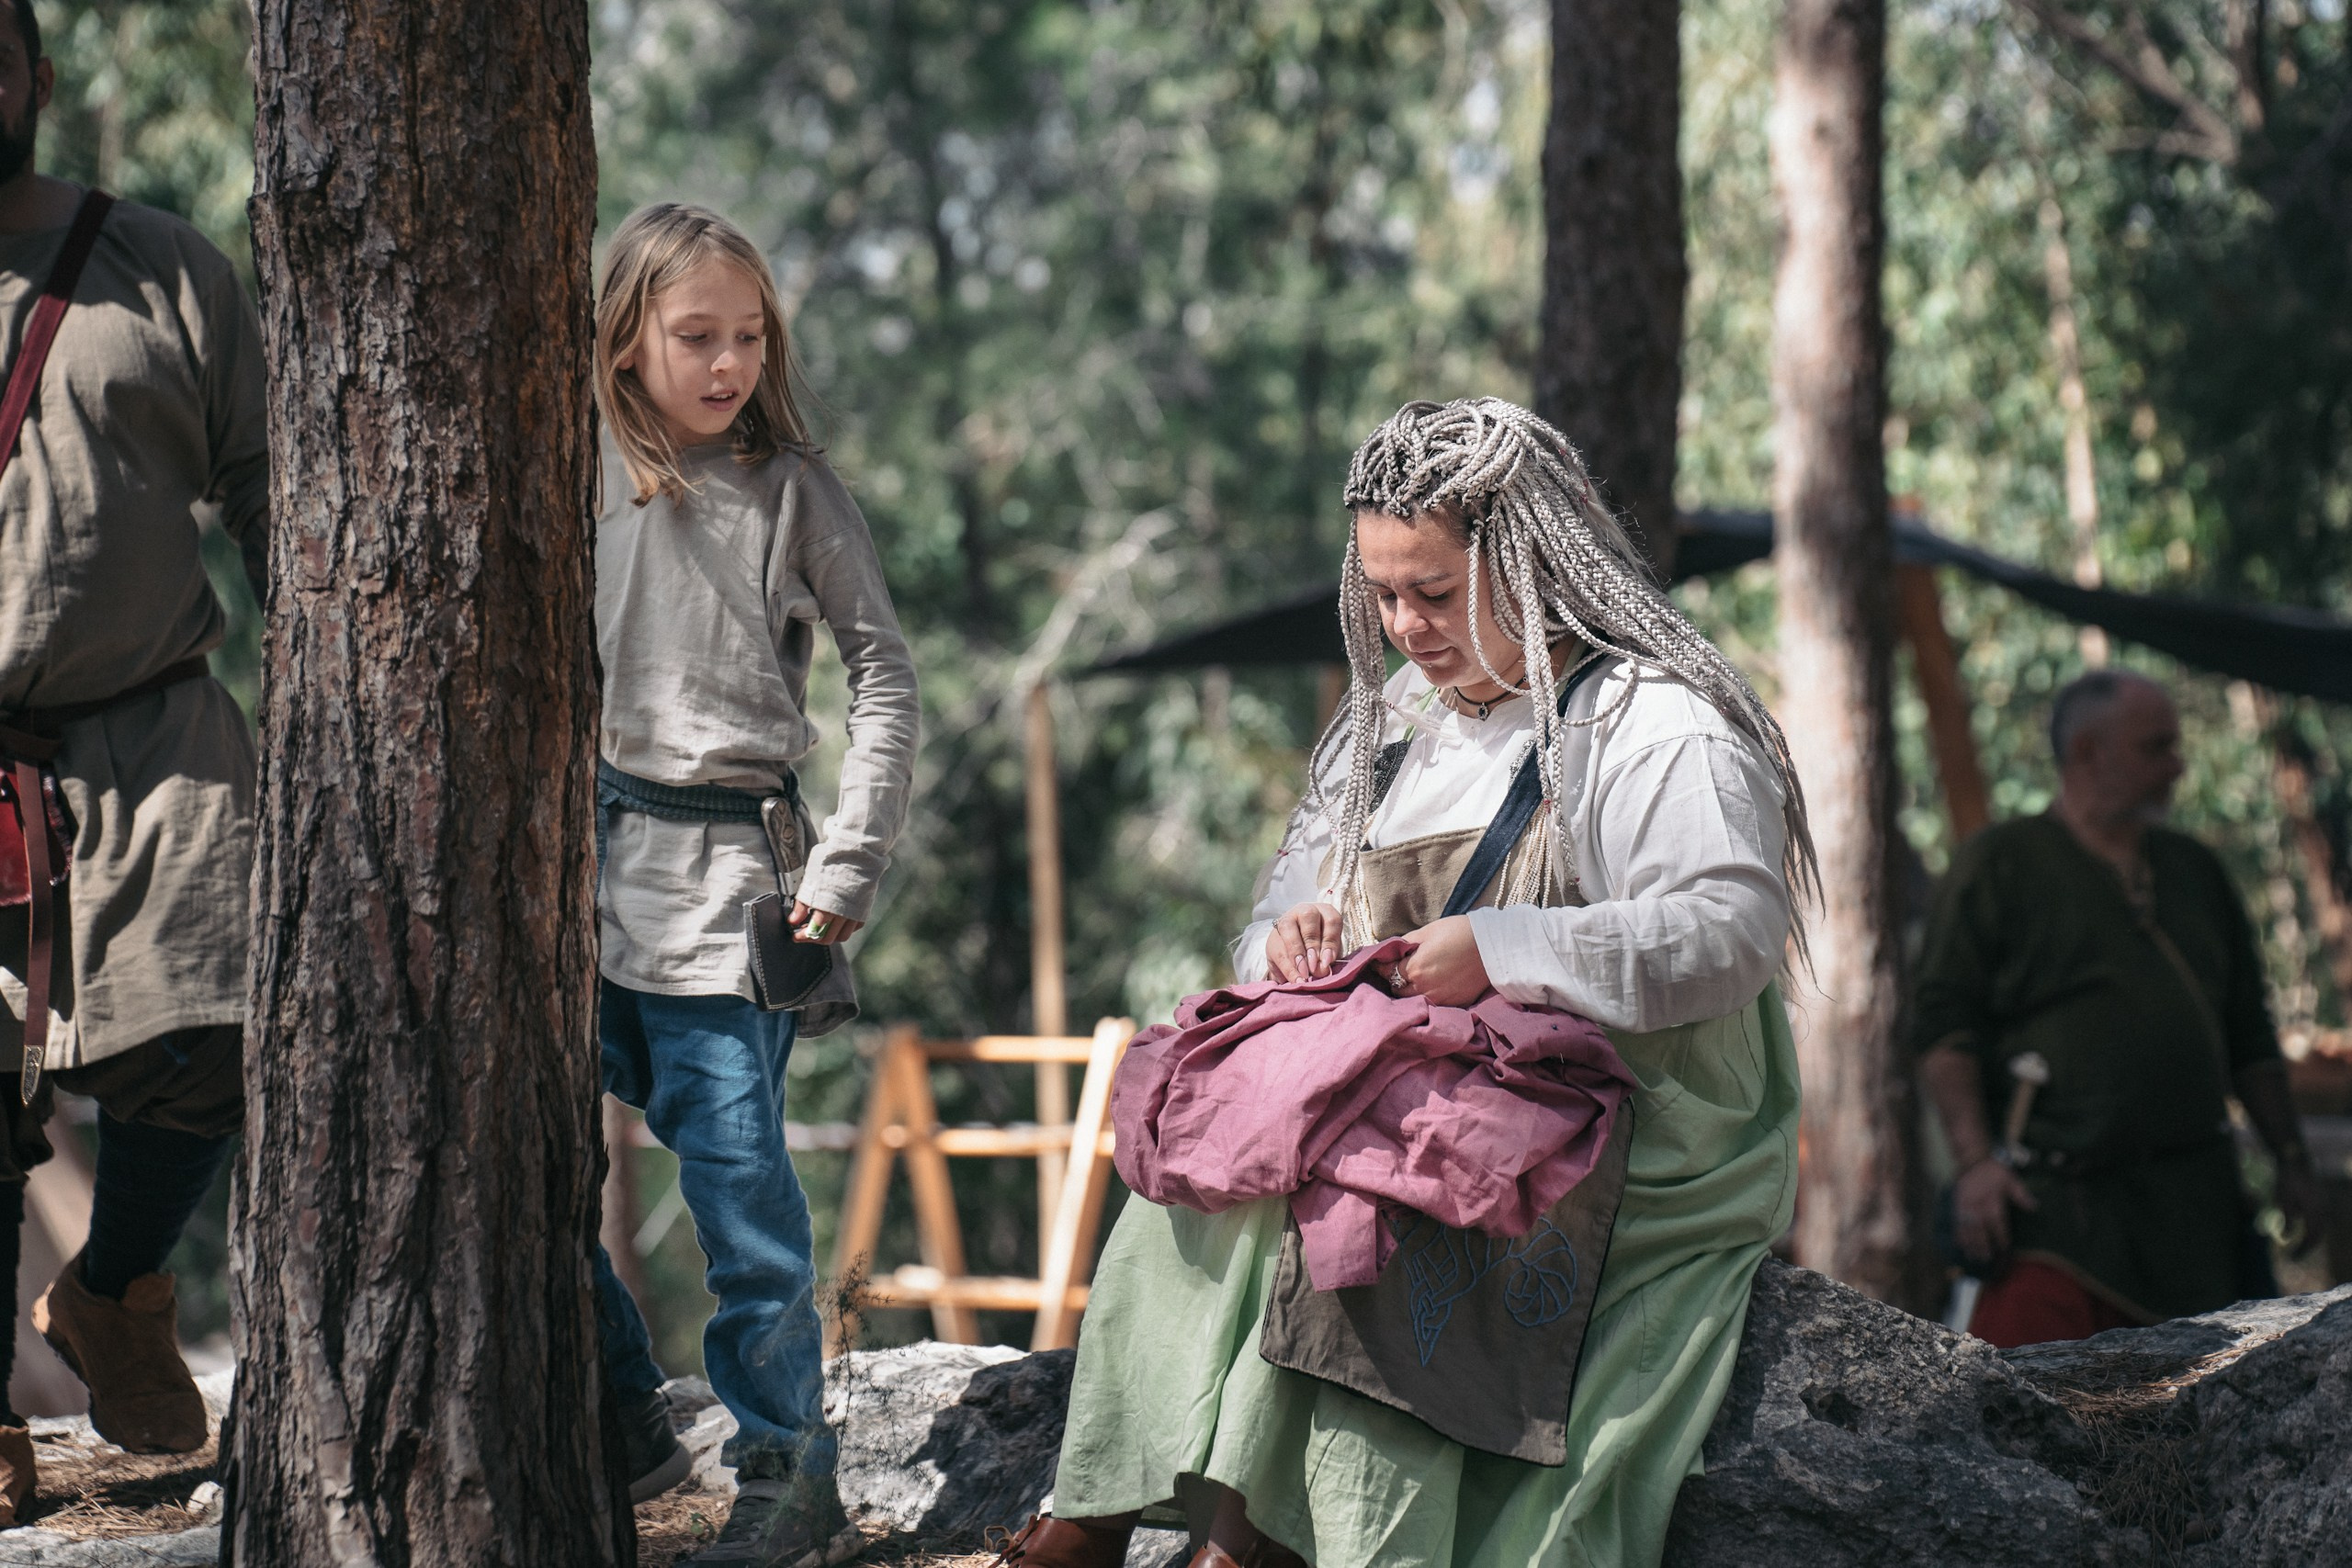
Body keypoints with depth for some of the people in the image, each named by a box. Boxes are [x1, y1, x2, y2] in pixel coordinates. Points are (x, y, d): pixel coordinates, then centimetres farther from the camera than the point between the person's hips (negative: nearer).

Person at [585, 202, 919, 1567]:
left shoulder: (794, 490, 0)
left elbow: (886, 679, 0)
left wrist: (845, 869, -7)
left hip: (729, 866, -4)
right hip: (584, 851, 4)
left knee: (736, 1169, -7)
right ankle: (629, 1424, 20)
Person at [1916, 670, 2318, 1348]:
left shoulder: (2196, 871, 20)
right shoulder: (1999, 863, 2)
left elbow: (2249, 1036, 25)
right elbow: (1943, 1024, -4)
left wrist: (2290, 1155, 17)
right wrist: (1974, 1159, -15)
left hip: (2193, 1207, 6)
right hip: (2051, 1197, -6)